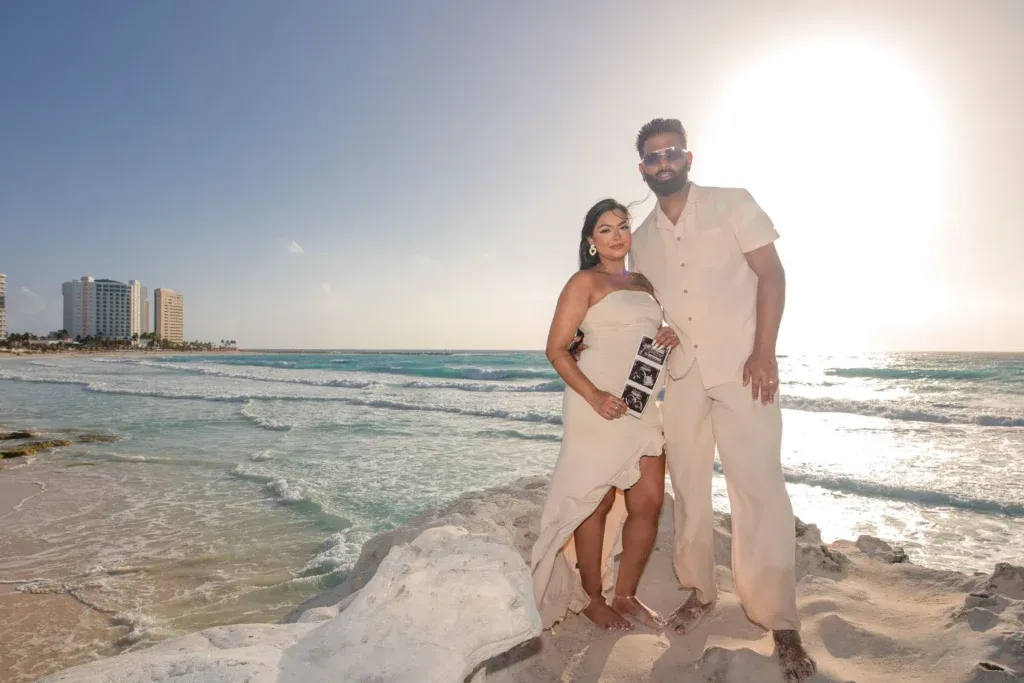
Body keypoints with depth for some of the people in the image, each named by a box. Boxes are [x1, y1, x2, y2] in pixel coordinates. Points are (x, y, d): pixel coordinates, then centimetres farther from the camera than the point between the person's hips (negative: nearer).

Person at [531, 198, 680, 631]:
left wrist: (671, 336, 4)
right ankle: (592, 599, 20)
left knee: (649, 502, 5)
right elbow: (556, 349, -8)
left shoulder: (643, 284, 18)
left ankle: (625, 595, 22)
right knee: (596, 502, 3)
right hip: (597, 404, -6)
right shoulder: (585, 282, -2)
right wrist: (594, 396, -20)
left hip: (641, 406, 7)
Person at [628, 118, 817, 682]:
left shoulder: (733, 204, 0)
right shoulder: (642, 238, 11)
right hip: (681, 375, 5)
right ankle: (700, 591, 26)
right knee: (688, 487, 10)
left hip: (741, 367, -4)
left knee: (759, 487, -8)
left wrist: (764, 352, -15)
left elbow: (771, 274, -5)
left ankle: (779, 622, 3)